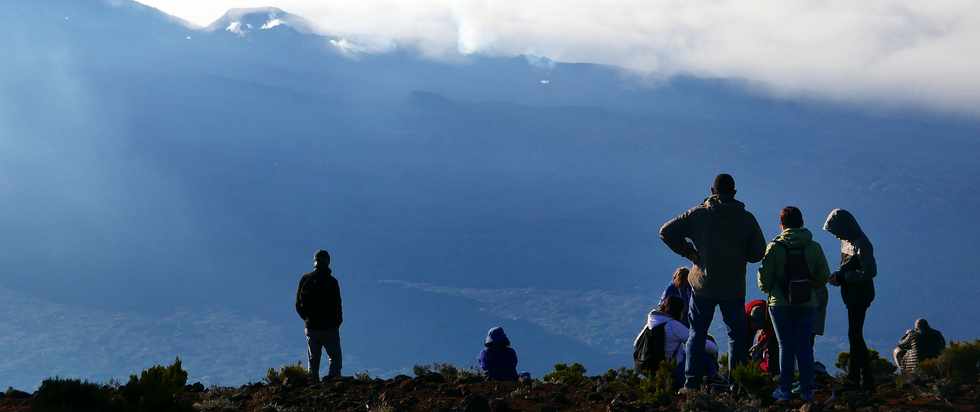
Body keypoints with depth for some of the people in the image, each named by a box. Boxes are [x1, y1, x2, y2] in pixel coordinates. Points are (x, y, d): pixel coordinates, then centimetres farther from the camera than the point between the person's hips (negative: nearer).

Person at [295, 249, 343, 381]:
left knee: (313, 359, 13)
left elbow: (299, 305, 4)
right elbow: (337, 305, -12)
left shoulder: (305, 279, 0)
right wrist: (338, 321, 5)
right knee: (335, 357, 6)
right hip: (329, 327, -4)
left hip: (311, 326, 4)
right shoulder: (332, 281, -12)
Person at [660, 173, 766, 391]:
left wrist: (689, 252, 0)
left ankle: (692, 383, 6)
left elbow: (666, 231, -7)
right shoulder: (746, 218, -5)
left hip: (703, 285, 0)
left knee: (697, 333, 11)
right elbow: (759, 252, -2)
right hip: (734, 289, 0)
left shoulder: (698, 214, -5)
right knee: (737, 334, 12)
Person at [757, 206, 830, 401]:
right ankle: (807, 390, 10)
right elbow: (824, 276, 1)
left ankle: (785, 390, 6)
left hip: (781, 304, -2)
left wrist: (766, 288, 13)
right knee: (804, 346, 9)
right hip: (807, 304, 2)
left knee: (786, 347, 5)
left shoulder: (775, 247, -9)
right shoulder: (814, 247, -2)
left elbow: (764, 281, -9)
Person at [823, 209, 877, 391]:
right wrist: (838, 275, 2)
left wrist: (842, 277, -19)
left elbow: (869, 272, -23)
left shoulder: (861, 244, -18)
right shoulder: (846, 241, 11)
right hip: (852, 296, 10)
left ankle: (867, 381, -6)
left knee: (855, 336, -9)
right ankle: (854, 378, 21)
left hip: (860, 296, -10)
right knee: (854, 336, 13)